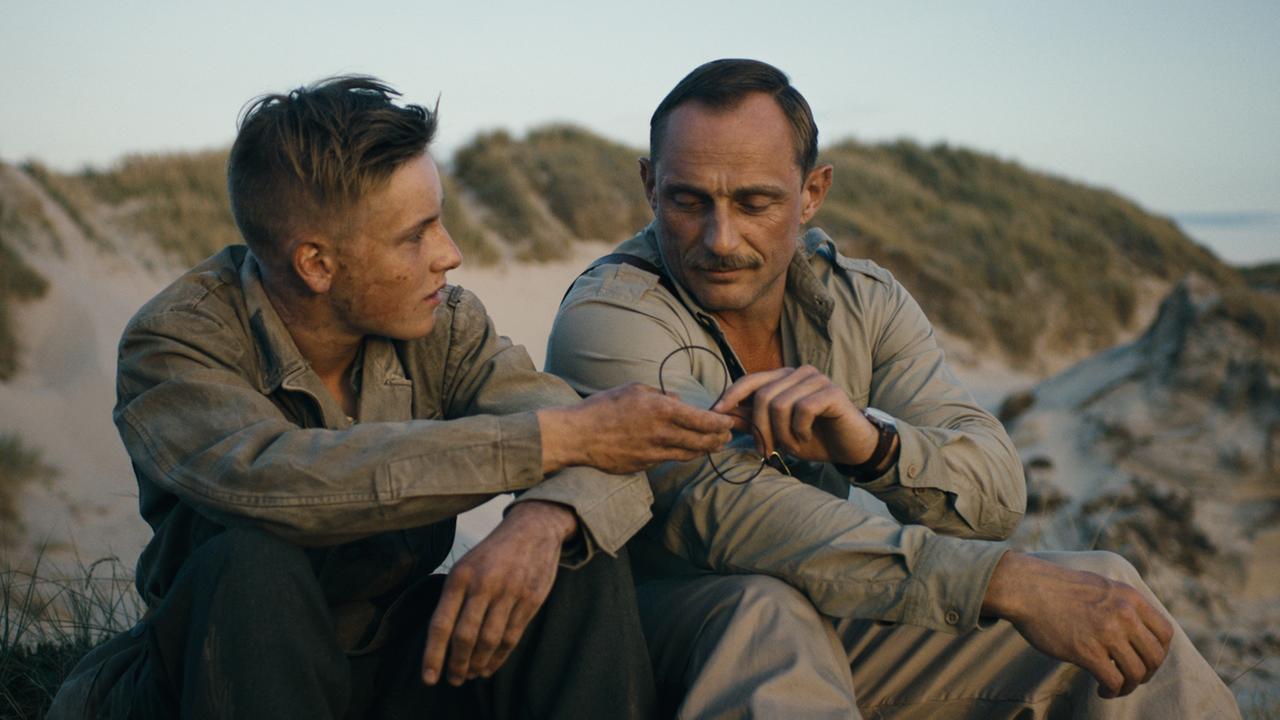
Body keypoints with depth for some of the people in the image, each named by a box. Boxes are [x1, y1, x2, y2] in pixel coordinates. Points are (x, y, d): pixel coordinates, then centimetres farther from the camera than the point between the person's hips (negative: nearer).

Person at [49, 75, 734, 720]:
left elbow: (603, 451, -16)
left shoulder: (444, 324, -6)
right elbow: (268, 476, -38)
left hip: (394, 665, 3)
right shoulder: (174, 342, -18)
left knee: (583, 557, -20)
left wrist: (543, 521, -42)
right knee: (252, 559, -33)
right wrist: (552, 438, -36)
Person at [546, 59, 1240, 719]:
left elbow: (995, 493, -10)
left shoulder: (865, 303, 0)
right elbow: (731, 508, -31)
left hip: (833, 626, 5)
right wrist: (1004, 582, -39)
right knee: (768, 614, -38)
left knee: (1105, 587, -6)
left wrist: (871, 442, -33)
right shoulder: (605, 319, -17)